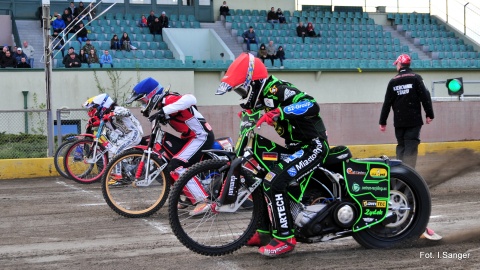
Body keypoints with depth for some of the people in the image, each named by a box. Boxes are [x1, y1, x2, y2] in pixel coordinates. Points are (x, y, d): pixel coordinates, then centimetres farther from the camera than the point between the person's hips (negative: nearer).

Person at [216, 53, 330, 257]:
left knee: (274, 182, -24)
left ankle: (285, 238, -16)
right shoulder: (265, 95, 9)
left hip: (312, 146, -11)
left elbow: (312, 105, -36)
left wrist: (278, 113, -42)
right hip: (297, 146, 11)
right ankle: (265, 232, 22)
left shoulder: (277, 90, -21)